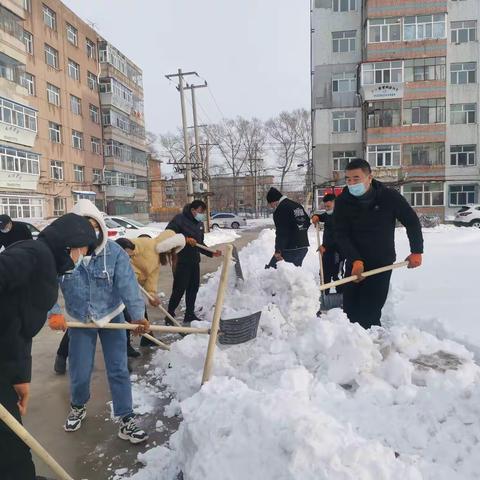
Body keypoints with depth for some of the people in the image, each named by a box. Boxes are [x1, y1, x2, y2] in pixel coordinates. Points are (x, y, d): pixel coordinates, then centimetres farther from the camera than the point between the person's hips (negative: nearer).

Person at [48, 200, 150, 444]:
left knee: (118, 370, 3)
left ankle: (126, 419, 18)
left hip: (112, 318, -1)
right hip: (79, 321, 1)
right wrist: (53, 314, -31)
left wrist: (137, 315, -35)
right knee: (79, 373, 9)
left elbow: (128, 284, -25)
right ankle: (78, 407, 42)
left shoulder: (114, 252, -18)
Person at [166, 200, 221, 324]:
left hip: (194, 261, 8)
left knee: (193, 288, 12)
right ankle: (170, 315, 10)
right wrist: (185, 239, -25)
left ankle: (190, 315, 24)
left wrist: (211, 253, 7)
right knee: (179, 289, -5)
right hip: (181, 261, -8)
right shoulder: (179, 219, -11)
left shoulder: (199, 223, 14)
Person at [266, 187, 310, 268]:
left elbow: (281, 233, -19)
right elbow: (308, 221, 22)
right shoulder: (297, 205, 14)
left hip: (290, 250, -9)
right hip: (303, 247, 9)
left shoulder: (280, 210, -13)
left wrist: (278, 250, -16)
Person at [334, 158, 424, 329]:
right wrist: (355, 260, -23)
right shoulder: (342, 201, -9)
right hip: (355, 263, 3)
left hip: (382, 263, -2)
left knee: (370, 312, -10)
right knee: (350, 309, 8)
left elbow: (412, 222, 1)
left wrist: (416, 251, 2)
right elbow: (341, 235, -12)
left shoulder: (389, 196, -12)